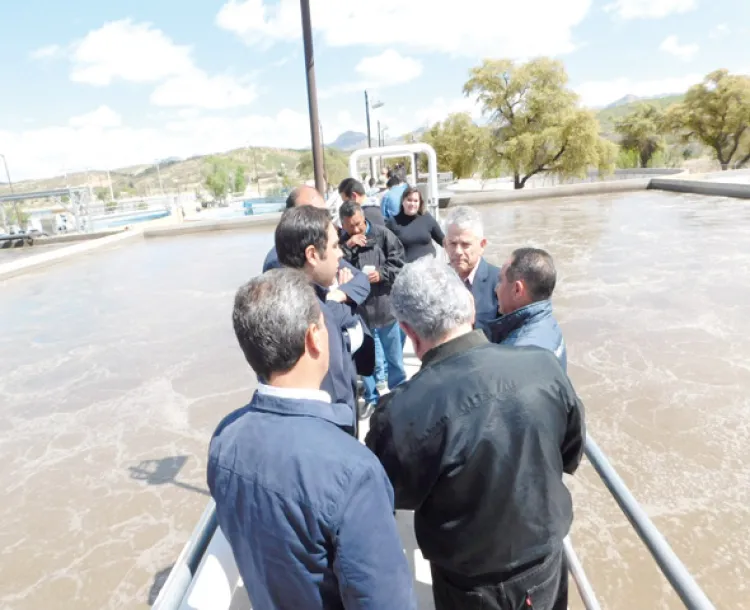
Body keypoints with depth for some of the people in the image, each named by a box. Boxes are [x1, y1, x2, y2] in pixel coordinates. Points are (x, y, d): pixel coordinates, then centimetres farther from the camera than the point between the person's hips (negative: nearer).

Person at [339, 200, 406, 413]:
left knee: (394, 358, 15)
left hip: (385, 305, -1)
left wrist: (382, 274, -19)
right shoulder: (339, 241, -4)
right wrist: (347, 247, -23)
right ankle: (371, 399, 34)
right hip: (357, 308, 1)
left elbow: (399, 263, -4)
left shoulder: (383, 235, -5)